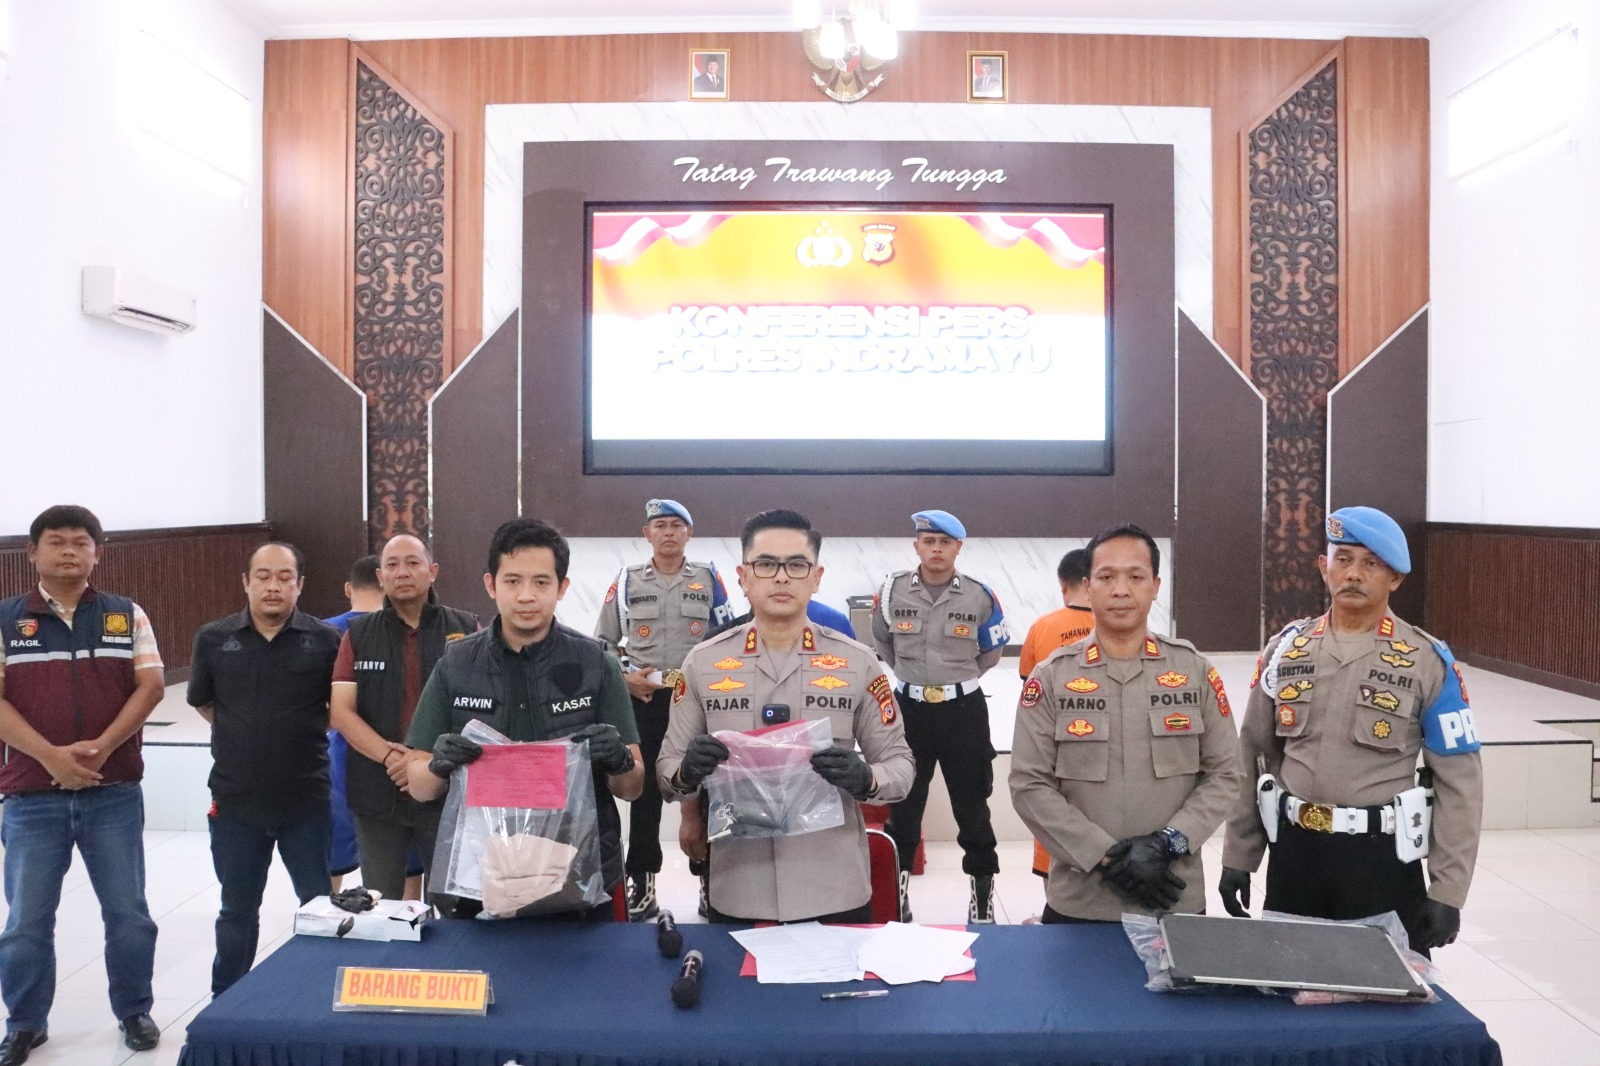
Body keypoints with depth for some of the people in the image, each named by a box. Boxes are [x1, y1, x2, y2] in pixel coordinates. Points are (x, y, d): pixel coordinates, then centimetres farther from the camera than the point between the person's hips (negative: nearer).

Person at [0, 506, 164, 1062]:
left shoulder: (127, 615, 5)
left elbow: (151, 684, -1)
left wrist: (102, 745, -15)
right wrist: (50, 755, -17)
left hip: (115, 791, 0)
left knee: (128, 910, 7)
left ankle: (134, 1011, 23)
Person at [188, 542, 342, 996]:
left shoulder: (326, 640, -7)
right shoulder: (213, 638, -1)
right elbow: (203, 704, 12)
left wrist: (301, 733, -1)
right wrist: (243, 738, 9)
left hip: (306, 800, -2)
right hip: (235, 801, 2)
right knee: (237, 909, 18)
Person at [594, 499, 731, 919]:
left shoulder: (709, 579, 4)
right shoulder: (627, 581, 5)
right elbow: (602, 642, 8)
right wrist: (624, 679, -5)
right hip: (643, 698, 0)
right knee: (644, 789, 4)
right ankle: (641, 885, 14)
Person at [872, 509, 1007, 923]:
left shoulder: (979, 596, -7)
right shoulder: (892, 590, -5)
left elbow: (993, 650, 9)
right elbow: (882, 641, 13)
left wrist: (959, 673, 8)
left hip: (964, 709, -1)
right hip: (910, 708, 1)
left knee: (971, 803, 10)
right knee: (903, 801, 12)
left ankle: (983, 887, 25)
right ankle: (896, 881, 28)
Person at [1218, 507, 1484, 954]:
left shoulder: (1428, 662, -5)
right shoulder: (1285, 649, 3)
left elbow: (1459, 781, -4)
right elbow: (1251, 759, 7)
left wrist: (1448, 891, -8)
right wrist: (1237, 857, 7)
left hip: (1383, 859, -2)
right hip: (1293, 853, 3)